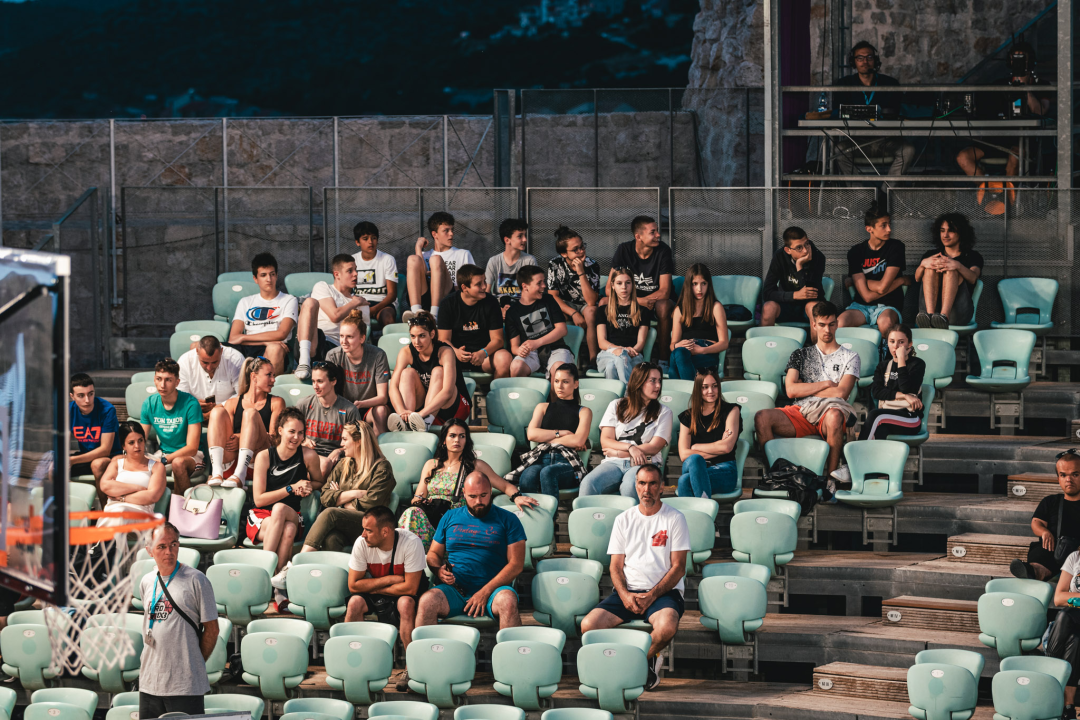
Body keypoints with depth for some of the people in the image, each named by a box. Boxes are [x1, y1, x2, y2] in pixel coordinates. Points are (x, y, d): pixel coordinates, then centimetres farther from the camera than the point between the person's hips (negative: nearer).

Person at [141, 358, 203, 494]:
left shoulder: (190, 403, -15)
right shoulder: (149, 404, 0)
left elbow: (192, 448, -19)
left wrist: (163, 460, -31)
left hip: (190, 457, -4)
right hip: (164, 452, 4)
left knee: (178, 463, -39)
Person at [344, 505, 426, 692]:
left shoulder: (411, 543, -28)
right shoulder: (362, 544, -19)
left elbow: (410, 587, -27)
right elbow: (353, 585, -14)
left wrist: (375, 588, -19)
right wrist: (388, 580, -20)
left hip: (406, 592, -3)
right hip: (375, 593, 3)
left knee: (406, 603, -36)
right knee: (355, 602, -27)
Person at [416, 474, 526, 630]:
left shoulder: (508, 520, 8)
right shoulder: (450, 517, 18)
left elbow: (516, 565, 1)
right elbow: (433, 553, 22)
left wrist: (485, 592, -11)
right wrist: (438, 571, -4)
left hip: (492, 590, -2)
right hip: (455, 590, 2)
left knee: (507, 601, -37)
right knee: (427, 601, -30)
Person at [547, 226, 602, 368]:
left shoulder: (592, 266, -18)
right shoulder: (555, 265, -13)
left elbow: (591, 301, -25)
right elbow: (553, 296, -13)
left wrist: (581, 273, -33)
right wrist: (573, 314, -27)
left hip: (587, 306, -1)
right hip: (565, 306, 1)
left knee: (591, 311, -36)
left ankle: (593, 361, -34)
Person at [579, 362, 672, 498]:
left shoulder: (663, 412, 13)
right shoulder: (616, 406, 16)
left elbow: (654, 448, 2)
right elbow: (605, 441, 7)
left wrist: (617, 452, -2)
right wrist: (630, 447, -12)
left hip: (644, 465, -2)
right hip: (613, 463, 2)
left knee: (630, 486, -39)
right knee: (588, 483, -32)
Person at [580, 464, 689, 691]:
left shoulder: (675, 519, 2)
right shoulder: (624, 520, 13)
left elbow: (678, 567, -2)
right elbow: (616, 566, 10)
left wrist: (651, 596, -14)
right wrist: (625, 595, -10)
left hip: (664, 591, -3)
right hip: (627, 591, 3)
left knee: (666, 627, -38)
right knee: (588, 625, -22)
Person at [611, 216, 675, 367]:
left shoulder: (663, 251, -16)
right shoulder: (624, 250, -10)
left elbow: (664, 292, -20)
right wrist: (638, 301, -27)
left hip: (656, 299, -2)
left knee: (663, 306, -38)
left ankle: (663, 360, -27)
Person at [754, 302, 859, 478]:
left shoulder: (849, 357, 14)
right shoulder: (801, 355, 21)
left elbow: (841, 393, -2)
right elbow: (791, 390, 6)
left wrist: (805, 389, 3)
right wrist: (826, 384, 1)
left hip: (831, 409, -3)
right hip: (802, 411, 3)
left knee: (834, 416, -42)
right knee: (762, 417, -26)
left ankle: (831, 474, -34)